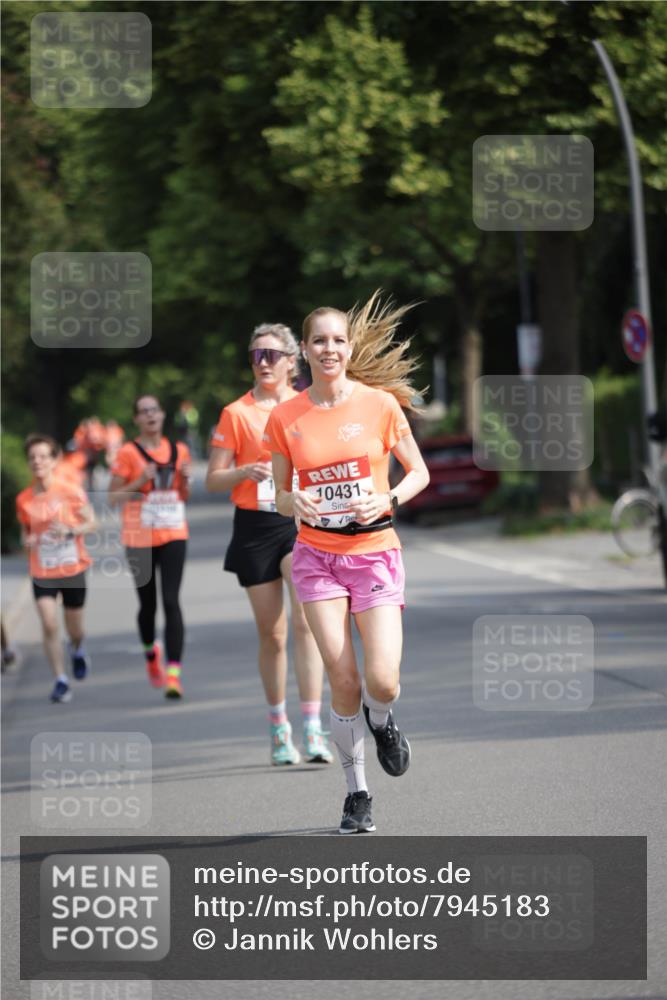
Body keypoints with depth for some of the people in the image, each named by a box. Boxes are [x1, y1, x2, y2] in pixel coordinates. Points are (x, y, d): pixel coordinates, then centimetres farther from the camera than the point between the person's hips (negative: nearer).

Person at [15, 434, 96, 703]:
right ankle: (60, 680, -4)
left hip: (73, 569, -1)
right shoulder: (24, 499, -3)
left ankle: (77, 650, 48)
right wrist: (27, 541, -11)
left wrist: (70, 531, -23)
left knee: (74, 628, 12)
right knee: (49, 625, -14)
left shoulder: (71, 491, -11)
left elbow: (91, 522, -4)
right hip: (42, 572, 1)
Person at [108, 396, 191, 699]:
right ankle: (151, 651, 39)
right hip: (139, 538, -1)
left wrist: (185, 479, -2)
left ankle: (173, 672, -16)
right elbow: (113, 497, -2)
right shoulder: (128, 453, -2)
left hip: (173, 535, 1)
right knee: (148, 603, 8)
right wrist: (139, 483, -16)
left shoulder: (179, 451, 8)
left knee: (171, 600, -11)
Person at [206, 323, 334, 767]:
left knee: (305, 620, -17)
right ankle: (279, 730, 20)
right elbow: (213, 480, -1)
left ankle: (312, 729, -18)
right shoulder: (237, 413, 0)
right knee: (272, 634, 4)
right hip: (256, 528, 0)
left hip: (302, 523, 0)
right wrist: (245, 472, -19)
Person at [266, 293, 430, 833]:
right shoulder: (285, 417, 0)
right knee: (343, 681, -6)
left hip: (374, 552, -1)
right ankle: (356, 792, 12)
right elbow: (281, 494, 9)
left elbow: (419, 471, 6)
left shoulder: (379, 404, -3)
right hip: (317, 555, 1)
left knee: (383, 682, -12)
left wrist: (389, 499, -14)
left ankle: (381, 720, 26)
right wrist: (294, 504, -14)